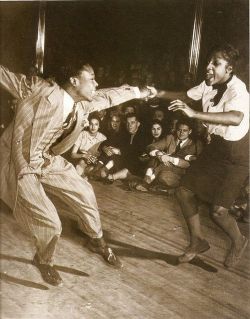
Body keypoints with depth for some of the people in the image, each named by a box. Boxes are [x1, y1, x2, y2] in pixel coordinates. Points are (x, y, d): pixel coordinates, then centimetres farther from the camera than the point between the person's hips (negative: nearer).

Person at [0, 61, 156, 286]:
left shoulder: (82, 106, -3)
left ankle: (97, 242, 38)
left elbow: (109, 96, 13)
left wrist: (138, 92, 23)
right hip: (20, 164, -7)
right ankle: (44, 261, 27)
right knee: (50, 224, -9)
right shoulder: (41, 89, -22)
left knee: (84, 193, 11)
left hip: (47, 161, 7)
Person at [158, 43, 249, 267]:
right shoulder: (209, 85, -4)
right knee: (185, 191, 5)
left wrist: (194, 114, -53)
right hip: (216, 146, 8)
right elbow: (186, 96, 10)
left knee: (218, 210, -12)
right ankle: (198, 241, 25)